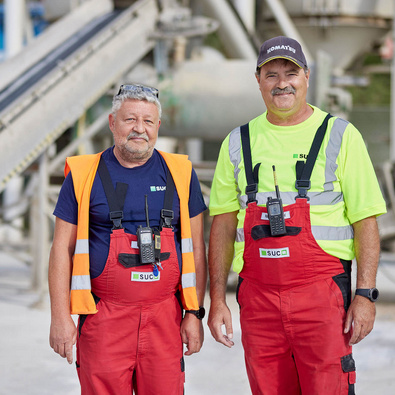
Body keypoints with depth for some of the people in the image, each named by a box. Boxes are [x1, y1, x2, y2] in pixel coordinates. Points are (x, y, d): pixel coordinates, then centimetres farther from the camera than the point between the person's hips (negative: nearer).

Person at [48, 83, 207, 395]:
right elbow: (62, 248, 3)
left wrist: (195, 313, 4)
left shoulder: (180, 174, 8)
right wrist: (60, 317, -3)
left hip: (165, 318, 2)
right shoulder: (85, 175, 4)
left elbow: (196, 248, 10)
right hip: (103, 319, -1)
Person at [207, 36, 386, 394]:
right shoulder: (238, 143, 11)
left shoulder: (340, 136, 3)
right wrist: (217, 299, 5)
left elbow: (366, 221, 0)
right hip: (258, 295, 3)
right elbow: (223, 224, 12)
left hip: (322, 292, -3)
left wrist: (365, 294, -8)